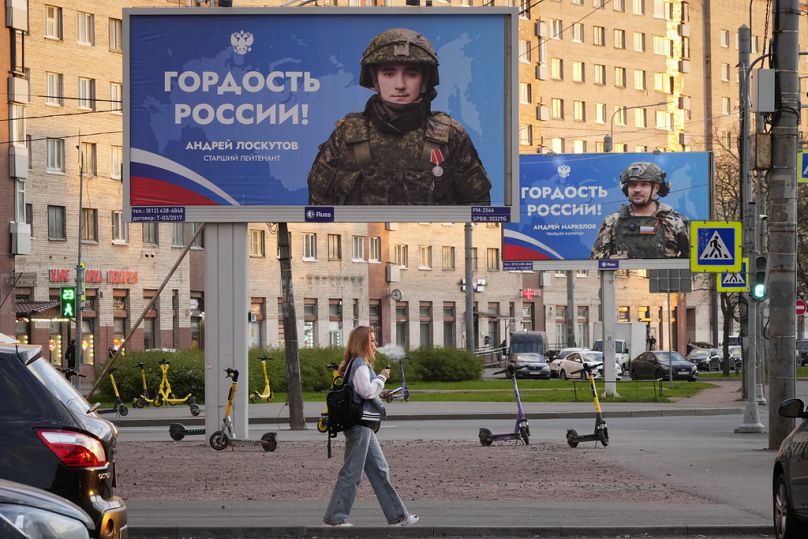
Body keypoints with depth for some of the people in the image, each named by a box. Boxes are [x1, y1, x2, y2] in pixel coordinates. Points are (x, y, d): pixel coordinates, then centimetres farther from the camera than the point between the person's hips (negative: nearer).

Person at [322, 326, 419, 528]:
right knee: (351, 473, -6)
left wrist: (381, 394, 16)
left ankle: (397, 516, 13)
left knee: (380, 471, 11)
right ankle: (333, 518, -2)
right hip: (360, 425, -11)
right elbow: (366, 390, -21)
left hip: (364, 426, 11)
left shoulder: (359, 363, 19)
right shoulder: (359, 364, -12)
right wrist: (381, 378, -8)